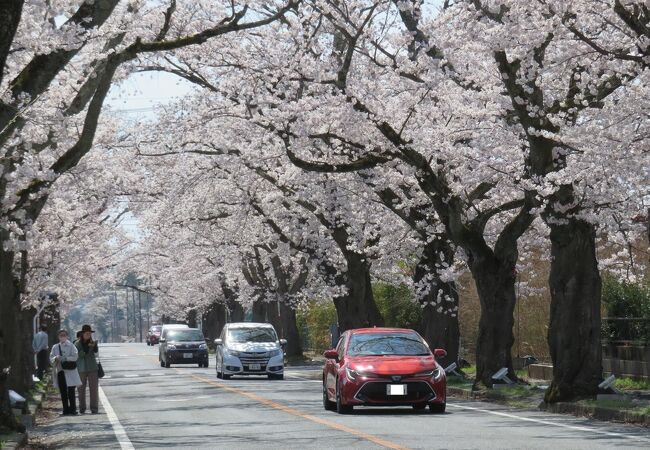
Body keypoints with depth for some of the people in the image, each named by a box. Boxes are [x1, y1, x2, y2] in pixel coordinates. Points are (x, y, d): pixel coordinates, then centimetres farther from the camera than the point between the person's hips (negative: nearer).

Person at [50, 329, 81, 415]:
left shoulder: (71, 346, 3)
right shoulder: (55, 347, 13)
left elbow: (75, 356, -6)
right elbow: (51, 358, 9)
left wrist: (65, 358, -18)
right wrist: (56, 358, -13)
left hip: (69, 371, -4)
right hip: (60, 372, 4)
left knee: (71, 392, -6)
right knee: (63, 392, 5)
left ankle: (72, 409, -1)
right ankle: (66, 409, 12)